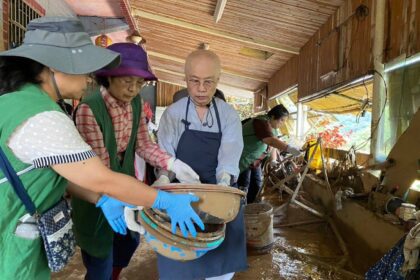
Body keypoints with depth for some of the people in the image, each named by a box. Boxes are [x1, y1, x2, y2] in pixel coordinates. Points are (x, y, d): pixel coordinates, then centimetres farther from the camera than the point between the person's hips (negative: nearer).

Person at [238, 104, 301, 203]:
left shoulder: (272, 126, 6)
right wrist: (289, 148, -49)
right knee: (244, 186, -8)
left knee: (257, 184, 12)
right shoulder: (262, 122, -25)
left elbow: (273, 143, 7)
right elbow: (271, 140, -39)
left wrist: (273, 160, -7)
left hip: (254, 160, 10)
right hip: (243, 158, -10)